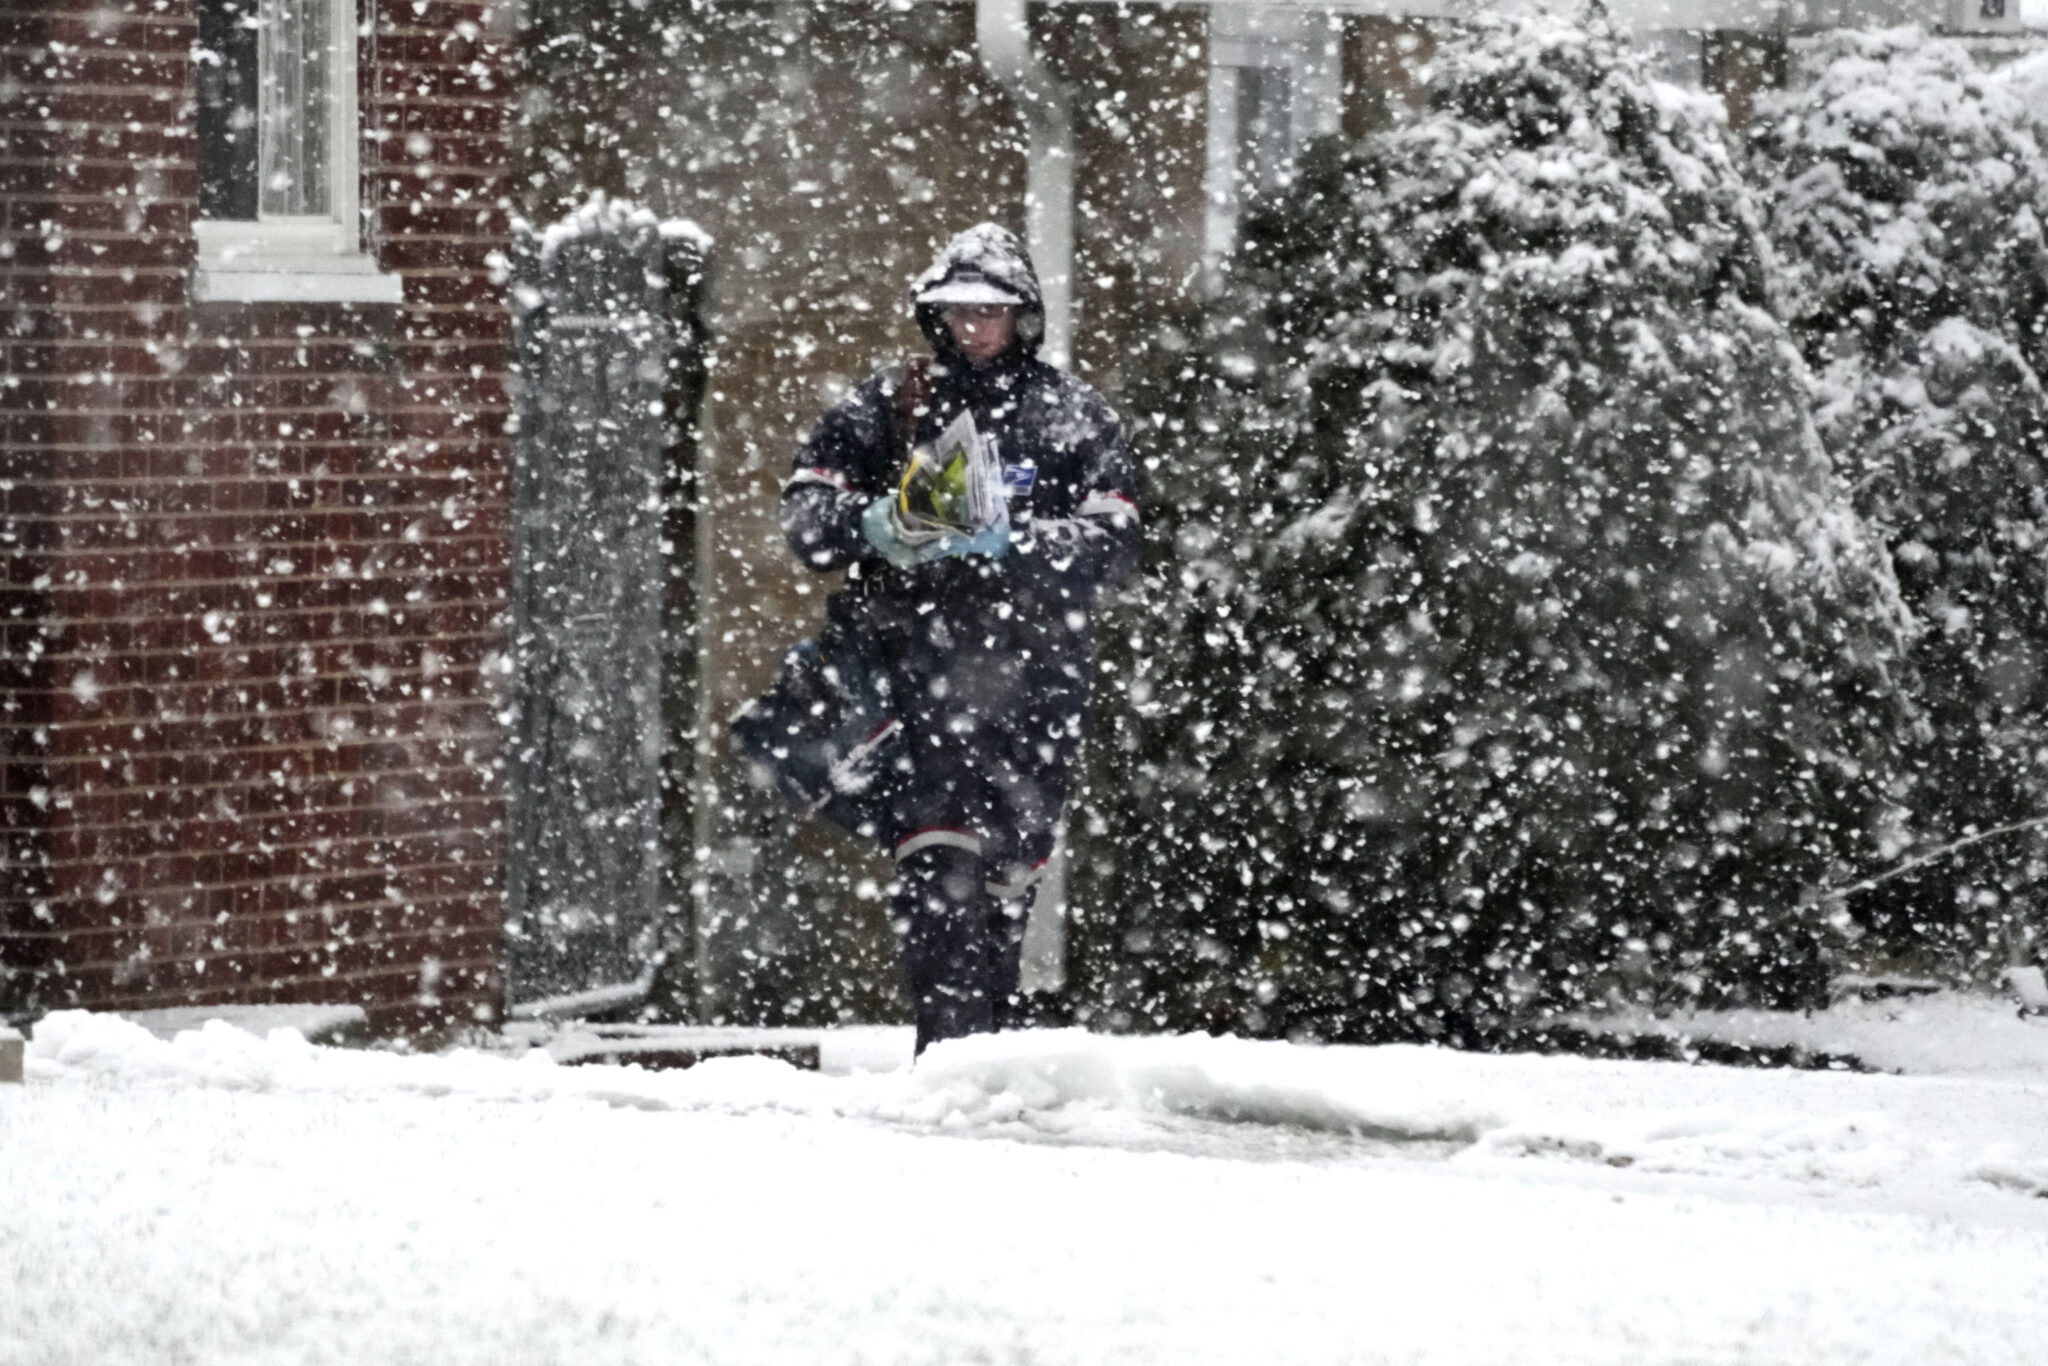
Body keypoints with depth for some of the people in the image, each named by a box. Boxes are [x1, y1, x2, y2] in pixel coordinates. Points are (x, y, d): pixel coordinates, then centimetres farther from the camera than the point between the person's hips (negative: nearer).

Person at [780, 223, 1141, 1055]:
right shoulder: (892, 403, 13)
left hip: (1034, 660, 1)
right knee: (939, 846, -17)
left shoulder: (1072, 416, 9)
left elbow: (1113, 544, -2)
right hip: (918, 648, -1)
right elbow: (804, 505, 8)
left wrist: (1012, 542, -19)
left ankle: (994, 1030, 16)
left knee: (1011, 859, 3)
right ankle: (951, 1030, -24)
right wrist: (867, 525, -15)